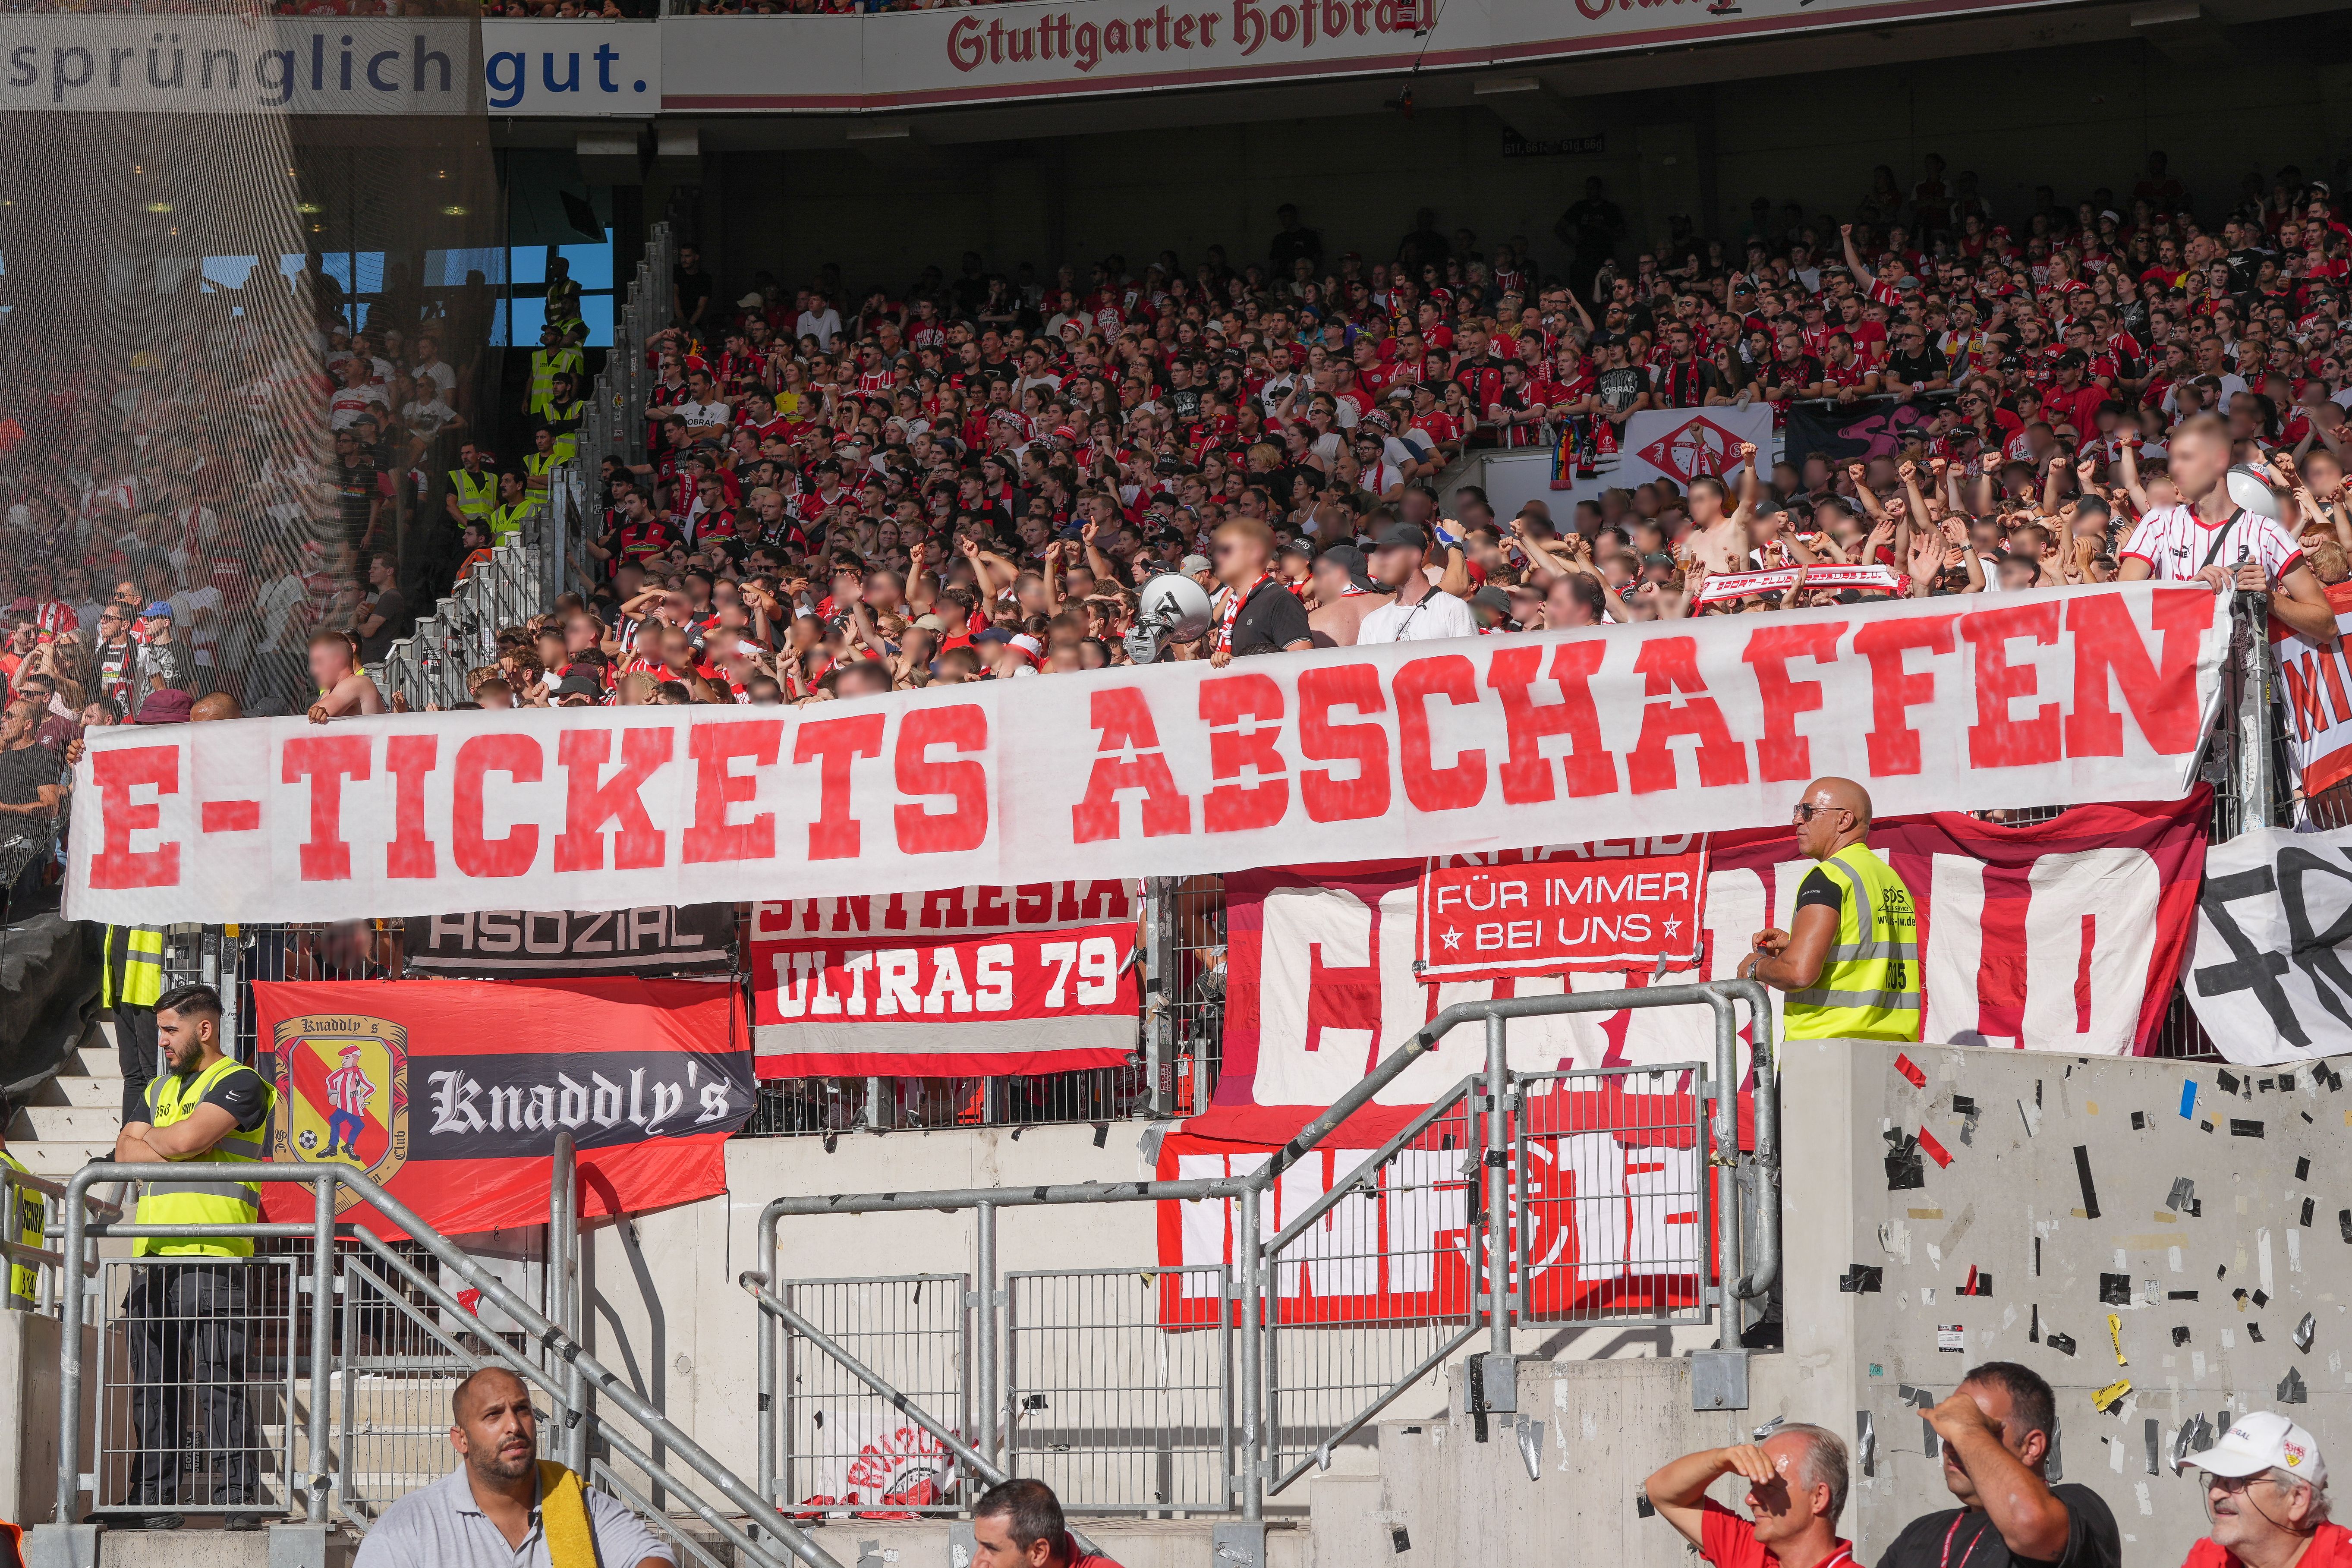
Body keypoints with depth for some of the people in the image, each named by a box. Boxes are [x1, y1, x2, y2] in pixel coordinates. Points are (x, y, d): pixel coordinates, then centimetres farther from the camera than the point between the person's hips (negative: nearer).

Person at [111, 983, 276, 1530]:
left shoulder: (239, 1083, 0)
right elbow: (126, 1151, 12)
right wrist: (180, 1150, -4)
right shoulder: (161, 1090, 24)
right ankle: (156, 1504, 7)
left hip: (212, 1253, -7)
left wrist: (150, 1139, 7)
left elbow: (186, 1138, -13)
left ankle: (239, 1501, -10)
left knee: (221, 1380, -10)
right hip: (153, 1253, 7)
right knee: (152, 1383, 5)